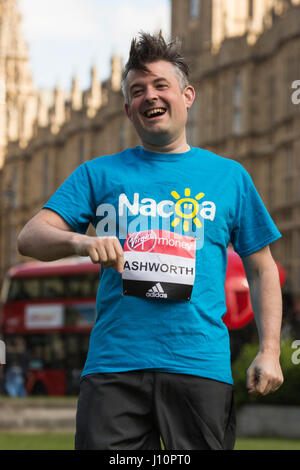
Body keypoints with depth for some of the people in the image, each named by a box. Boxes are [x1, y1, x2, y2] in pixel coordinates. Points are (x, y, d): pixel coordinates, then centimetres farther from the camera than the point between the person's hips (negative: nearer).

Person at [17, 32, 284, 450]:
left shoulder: (229, 176, 15)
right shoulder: (100, 174, 15)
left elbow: (262, 269, 17)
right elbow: (30, 237, 6)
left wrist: (269, 352, 4)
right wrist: (81, 242, -17)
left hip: (200, 367, 0)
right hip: (113, 365, 0)